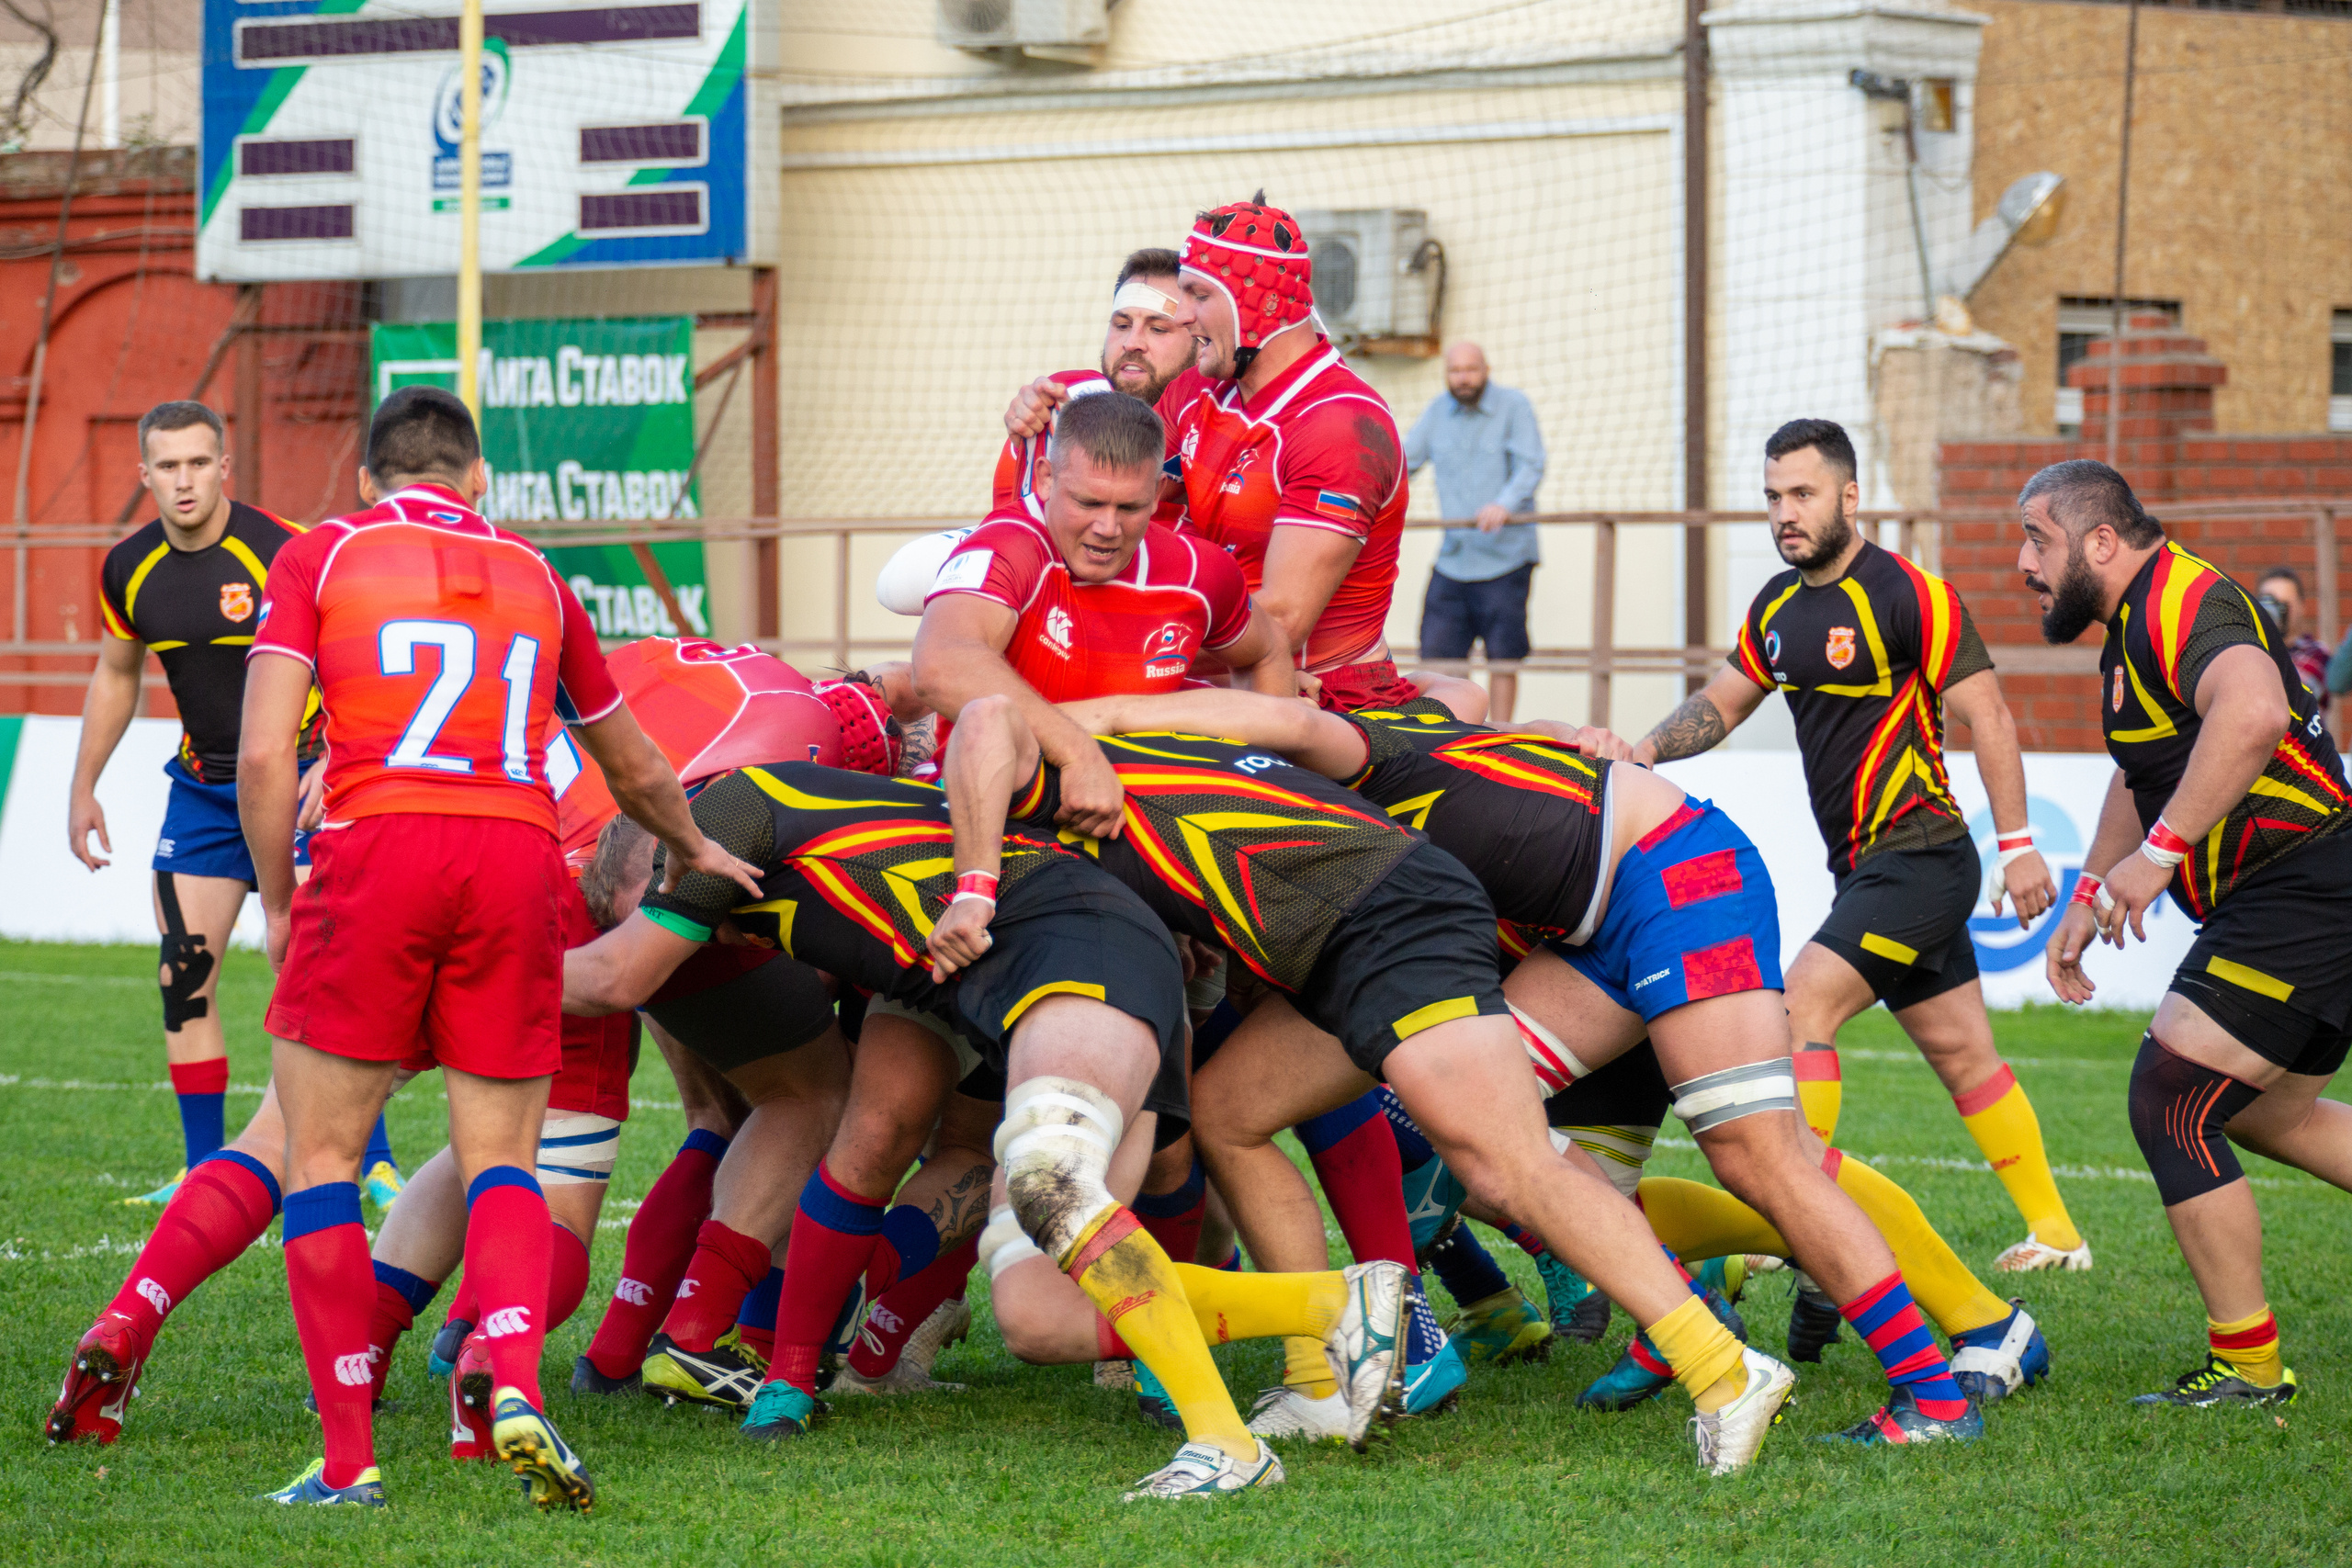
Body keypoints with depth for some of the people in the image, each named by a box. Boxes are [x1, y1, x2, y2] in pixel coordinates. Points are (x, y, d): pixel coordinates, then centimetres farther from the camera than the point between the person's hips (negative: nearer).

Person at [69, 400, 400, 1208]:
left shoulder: (284, 551, -18)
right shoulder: (129, 571, 0)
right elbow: (115, 674, 17)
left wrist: (330, 765, -24)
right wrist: (84, 788, 18)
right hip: (202, 787, 5)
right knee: (185, 978, 1)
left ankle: (374, 1162, -6)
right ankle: (205, 1167, 10)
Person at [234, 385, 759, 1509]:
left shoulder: (322, 554, 13)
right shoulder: (533, 576, 22)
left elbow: (263, 754, 1)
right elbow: (636, 773, 34)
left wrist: (277, 904, 13)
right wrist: (692, 850, 53)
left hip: (376, 844, -3)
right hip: (517, 859, 3)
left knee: (321, 1158, 7)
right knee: (501, 1158, 11)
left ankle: (347, 1460, -1)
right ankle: (515, 1388, -15)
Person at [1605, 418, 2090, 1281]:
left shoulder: (1907, 595, -13)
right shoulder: (1779, 605, 10)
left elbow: (1986, 715, -13)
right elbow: (1722, 703, 20)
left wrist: (2017, 844, -16)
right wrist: (1639, 752, 2)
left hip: (1918, 855, -8)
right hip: (1869, 866, 8)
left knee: (1802, 1008, -18)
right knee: (1963, 1053, 12)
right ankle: (2053, 1232, 20)